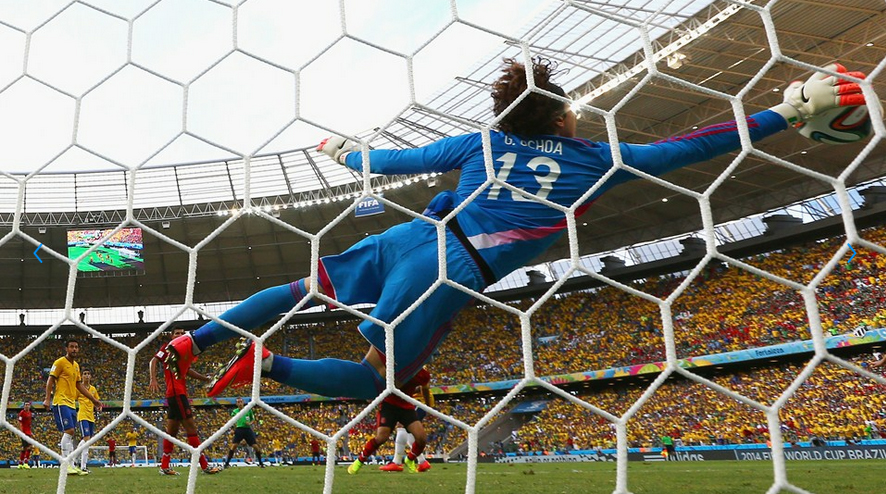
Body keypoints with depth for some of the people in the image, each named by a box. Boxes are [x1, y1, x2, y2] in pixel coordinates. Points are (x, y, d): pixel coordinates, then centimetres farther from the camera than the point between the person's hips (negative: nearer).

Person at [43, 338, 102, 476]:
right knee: (68, 431, -15)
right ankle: (66, 465, -13)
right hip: (61, 402, -8)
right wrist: (47, 398, -20)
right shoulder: (60, 362, -4)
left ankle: (71, 466, 7)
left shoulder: (76, 365, 18)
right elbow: (50, 380, -9)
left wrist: (94, 400, 20)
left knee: (69, 434, 6)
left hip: (71, 403, 8)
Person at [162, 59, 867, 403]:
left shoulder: (485, 140, 12)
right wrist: (791, 111, 14)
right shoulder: (591, 158, 5)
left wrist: (348, 153, 34)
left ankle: (194, 341, 18)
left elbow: (404, 161, 15)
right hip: (452, 277, -4)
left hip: (409, 241, 5)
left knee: (308, 289, 19)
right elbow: (686, 147, 7)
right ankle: (269, 365, -9)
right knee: (376, 378, 8)